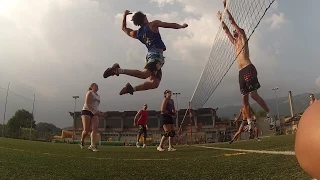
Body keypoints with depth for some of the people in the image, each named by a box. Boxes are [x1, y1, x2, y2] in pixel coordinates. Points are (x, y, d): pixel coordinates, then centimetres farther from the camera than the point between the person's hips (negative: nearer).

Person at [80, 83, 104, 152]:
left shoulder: (98, 96, 22)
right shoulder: (90, 93, -1)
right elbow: (87, 104, -13)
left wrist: (98, 113, 13)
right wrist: (95, 111, -20)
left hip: (94, 113, 6)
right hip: (86, 111, -6)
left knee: (95, 129, -13)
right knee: (86, 130, -8)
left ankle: (92, 146, -17)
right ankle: (82, 140, 21)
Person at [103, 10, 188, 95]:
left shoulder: (137, 33, 21)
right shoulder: (153, 24, 7)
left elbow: (124, 28, 38)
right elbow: (171, 25, 12)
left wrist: (124, 16, 40)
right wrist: (182, 26, 27)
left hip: (150, 54, 8)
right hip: (157, 54, -8)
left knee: (155, 83, 2)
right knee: (144, 74, -26)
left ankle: (132, 88, -4)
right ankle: (118, 70, -31)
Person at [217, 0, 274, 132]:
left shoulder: (243, 38, 8)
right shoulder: (235, 42, 26)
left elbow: (232, 22, 4)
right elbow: (226, 30, 33)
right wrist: (221, 19, 36)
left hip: (248, 69, -8)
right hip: (241, 72, 8)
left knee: (254, 94, -15)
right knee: (244, 98, 2)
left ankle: (269, 115, -5)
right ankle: (250, 123, 3)